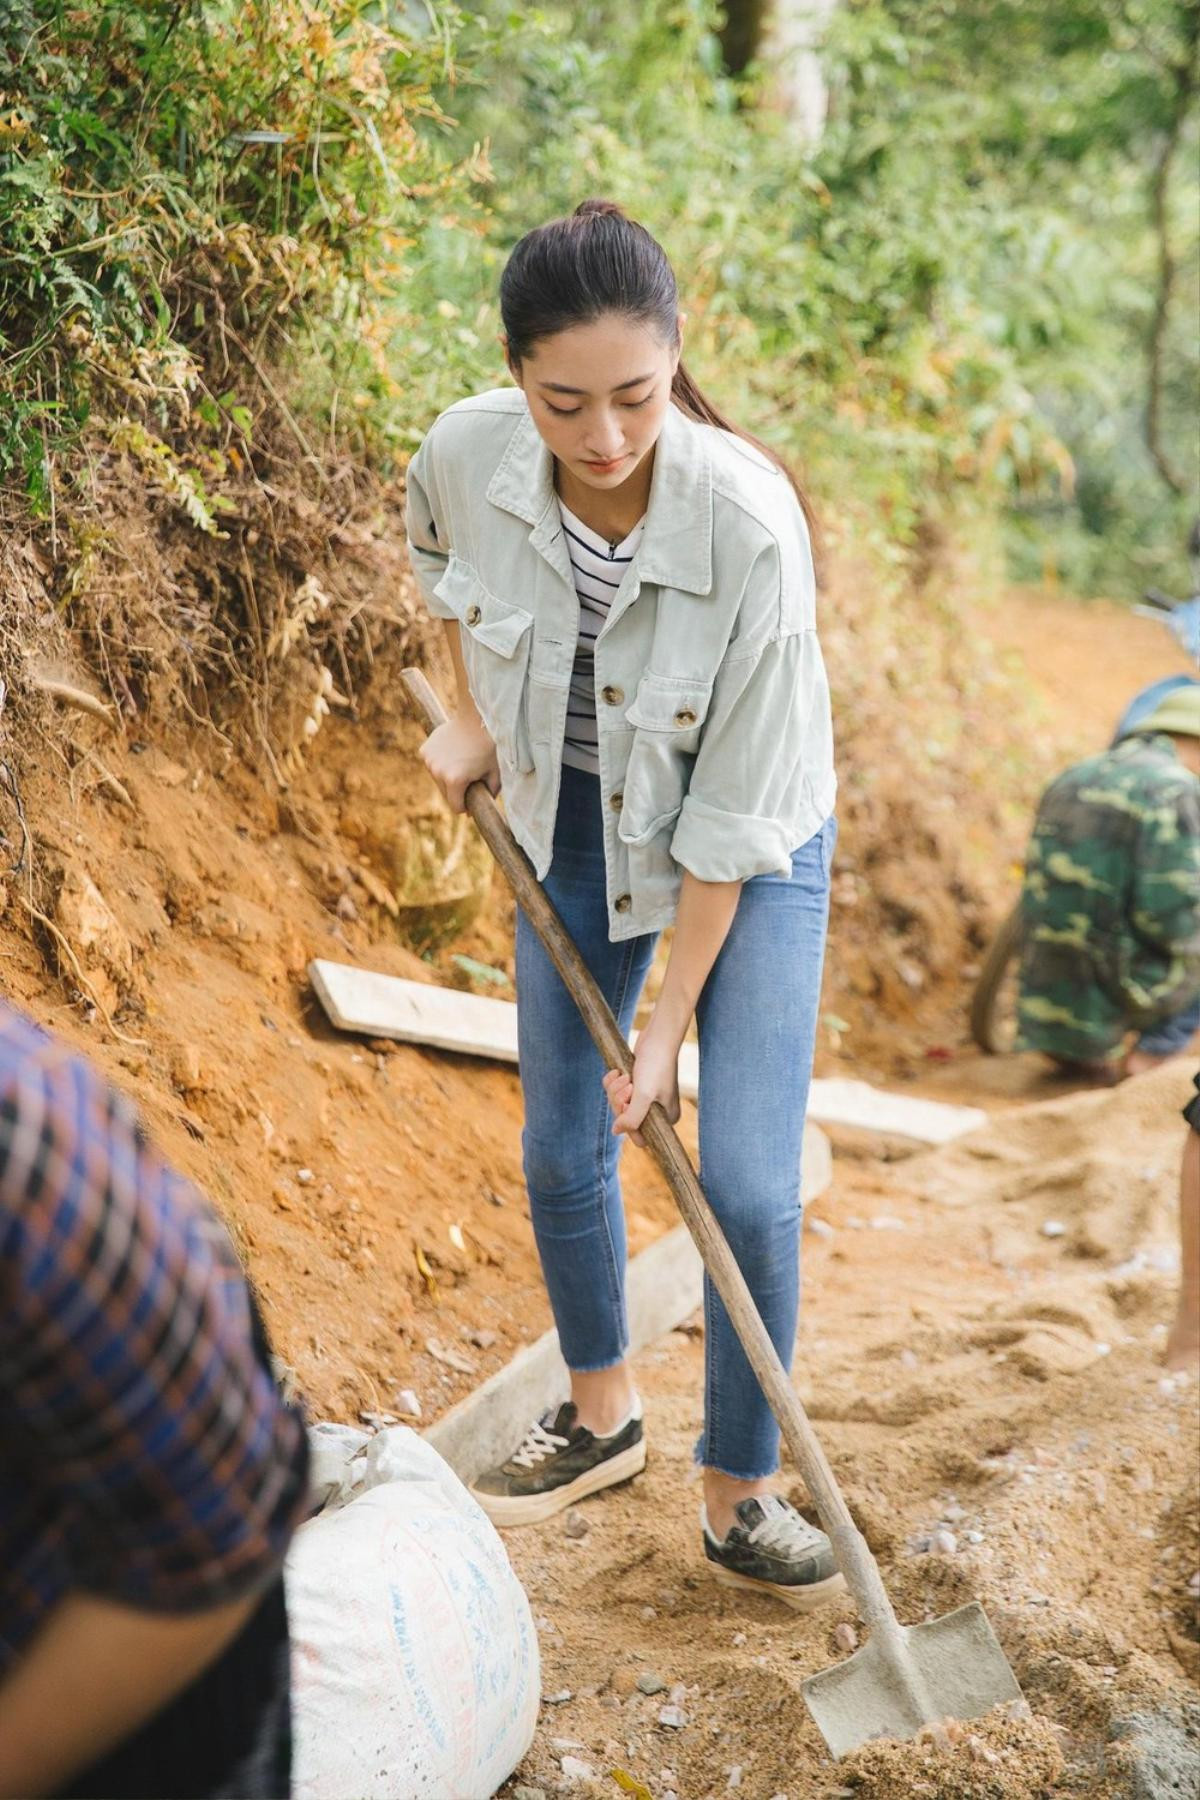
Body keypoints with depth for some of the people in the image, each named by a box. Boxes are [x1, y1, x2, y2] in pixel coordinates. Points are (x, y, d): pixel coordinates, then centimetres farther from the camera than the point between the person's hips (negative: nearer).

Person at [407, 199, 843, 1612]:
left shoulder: (749, 525, -35)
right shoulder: (466, 453, -23)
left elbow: (733, 815, -26)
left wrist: (670, 1018, -21)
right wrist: (468, 718, 5)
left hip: (751, 850, -4)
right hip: (575, 827, 4)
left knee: (747, 1188, -8)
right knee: (561, 1150, 12)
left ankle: (739, 1500, 12)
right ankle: (601, 1418, 36)